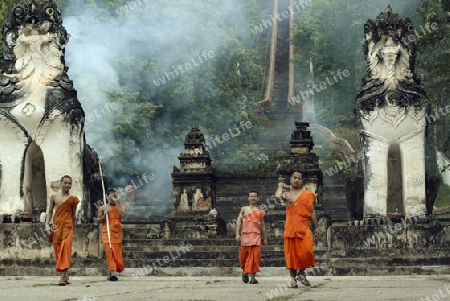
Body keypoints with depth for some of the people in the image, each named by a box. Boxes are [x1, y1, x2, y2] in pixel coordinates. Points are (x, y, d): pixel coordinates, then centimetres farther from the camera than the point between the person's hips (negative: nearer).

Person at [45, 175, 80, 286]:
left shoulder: (73, 199, 4)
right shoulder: (54, 197, 9)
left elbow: (73, 215, 11)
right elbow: (50, 212, 10)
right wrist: (47, 224, -1)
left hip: (67, 226, -3)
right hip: (56, 227, 3)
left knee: (65, 249, -16)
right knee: (58, 251, 3)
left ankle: (63, 277, -23)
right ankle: (66, 276, 12)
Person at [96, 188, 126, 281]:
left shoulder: (121, 207, 9)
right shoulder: (102, 208, 9)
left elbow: (123, 215, -12)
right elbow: (98, 221, 9)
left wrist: (118, 204, -9)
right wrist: (104, 215, -8)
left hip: (117, 233, 1)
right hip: (106, 233, -1)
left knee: (117, 253, -1)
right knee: (109, 252, -12)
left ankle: (110, 273, 11)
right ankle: (112, 273, -18)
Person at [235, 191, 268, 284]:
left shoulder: (260, 212, 14)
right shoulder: (244, 209, 11)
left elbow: (262, 225, 19)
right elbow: (239, 222, 6)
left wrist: (265, 238, 19)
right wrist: (237, 234, -5)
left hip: (256, 235, 0)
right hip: (245, 235, 0)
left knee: (255, 256, -8)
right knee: (244, 255, 1)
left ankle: (253, 277, -7)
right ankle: (244, 272, 27)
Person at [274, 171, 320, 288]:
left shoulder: (307, 194, 12)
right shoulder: (287, 193, 8)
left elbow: (312, 211, 13)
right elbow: (278, 196, -15)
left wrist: (316, 227, 10)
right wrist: (280, 186, 1)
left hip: (304, 227, 0)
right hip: (290, 227, 0)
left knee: (306, 251, -12)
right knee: (291, 253, 0)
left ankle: (301, 272, 11)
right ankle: (293, 278, 7)